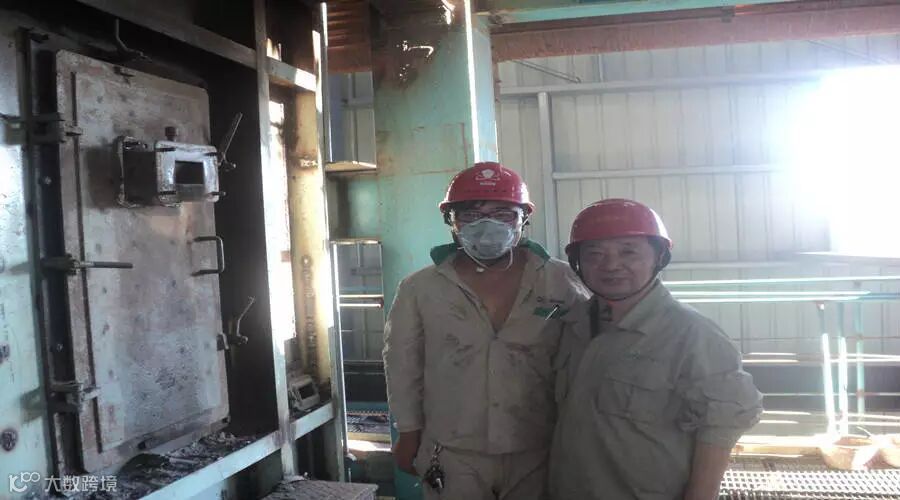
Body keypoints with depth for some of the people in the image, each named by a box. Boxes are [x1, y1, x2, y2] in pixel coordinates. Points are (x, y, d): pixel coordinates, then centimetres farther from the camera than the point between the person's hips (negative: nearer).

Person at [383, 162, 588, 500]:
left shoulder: (560, 282, -4)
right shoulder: (419, 289, -3)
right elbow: (403, 364, 6)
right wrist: (409, 432, 8)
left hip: (538, 453, 1)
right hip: (452, 456, 0)